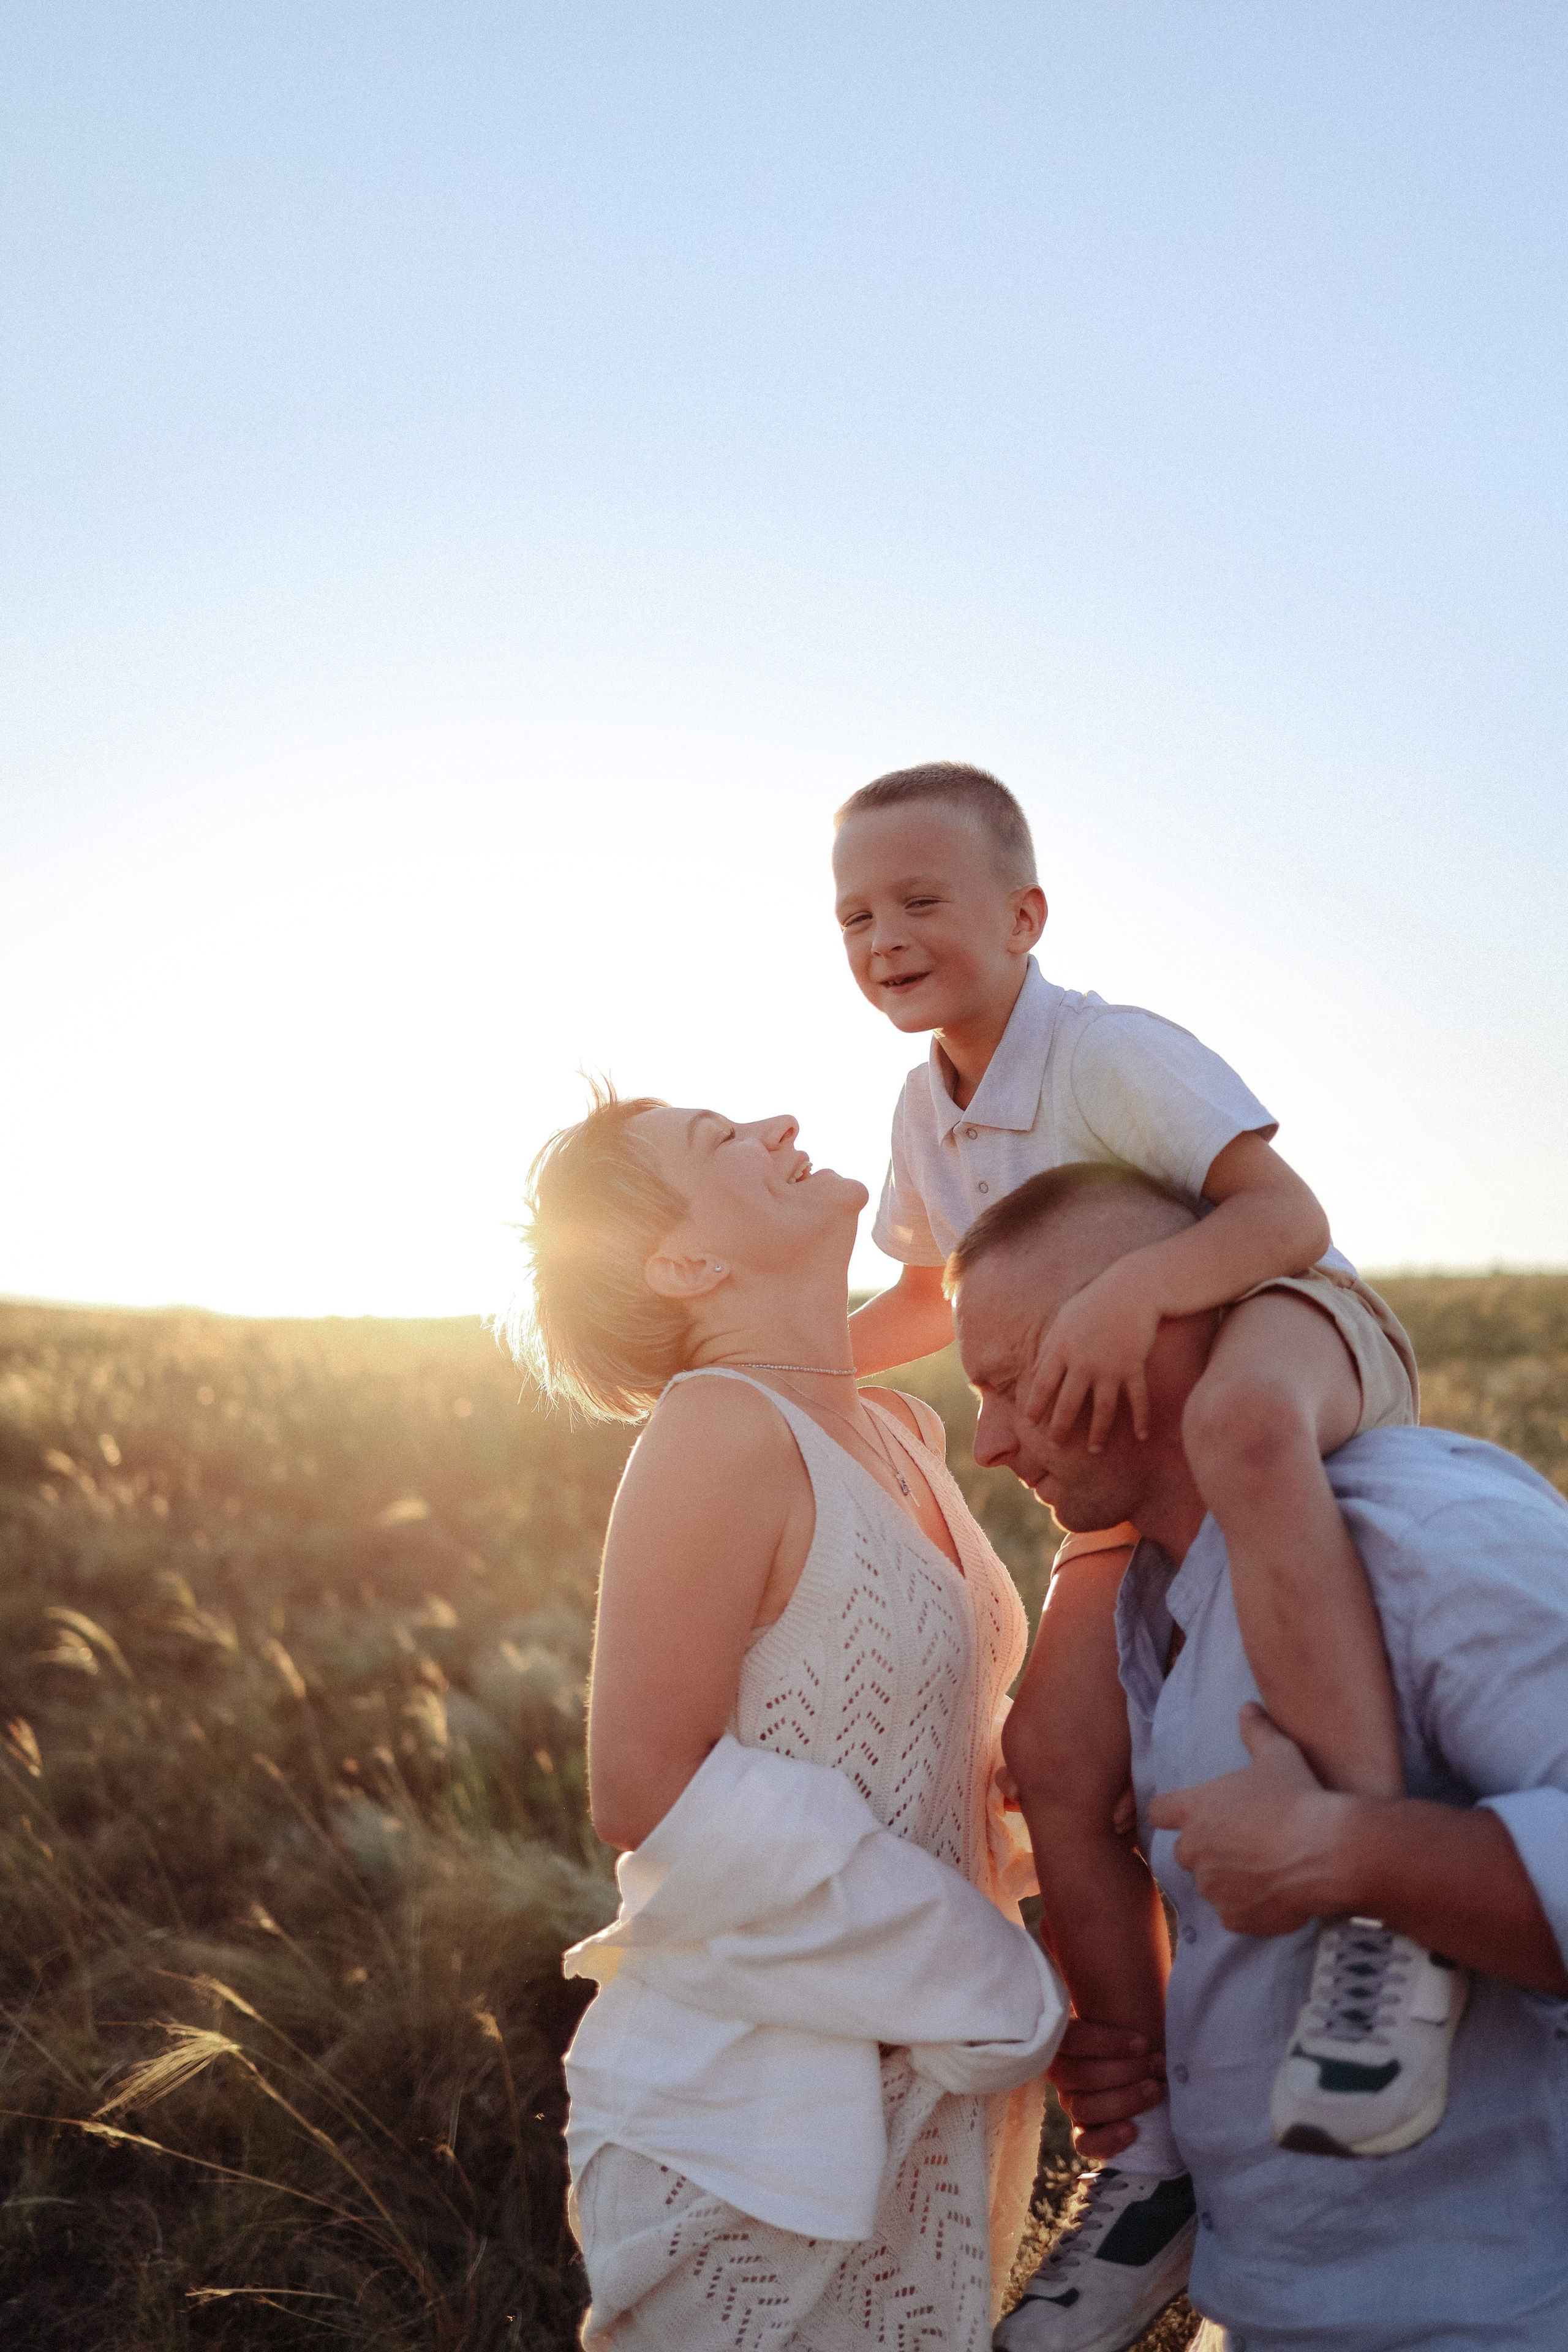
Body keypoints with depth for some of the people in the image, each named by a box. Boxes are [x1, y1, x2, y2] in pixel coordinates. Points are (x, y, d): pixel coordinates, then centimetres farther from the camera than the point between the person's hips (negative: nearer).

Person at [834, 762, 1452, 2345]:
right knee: (1058, 1767, -10)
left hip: (1292, 1329, -7)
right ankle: (1155, 2144, 5)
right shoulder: (927, 1113, 7)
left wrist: (1132, 1291, -42)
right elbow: (936, 1303, 24)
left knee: (1236, 1423, -47)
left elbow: (1288, 1217, -26)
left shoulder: (1110, 1051, -16)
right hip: (1135, 1464, 7)